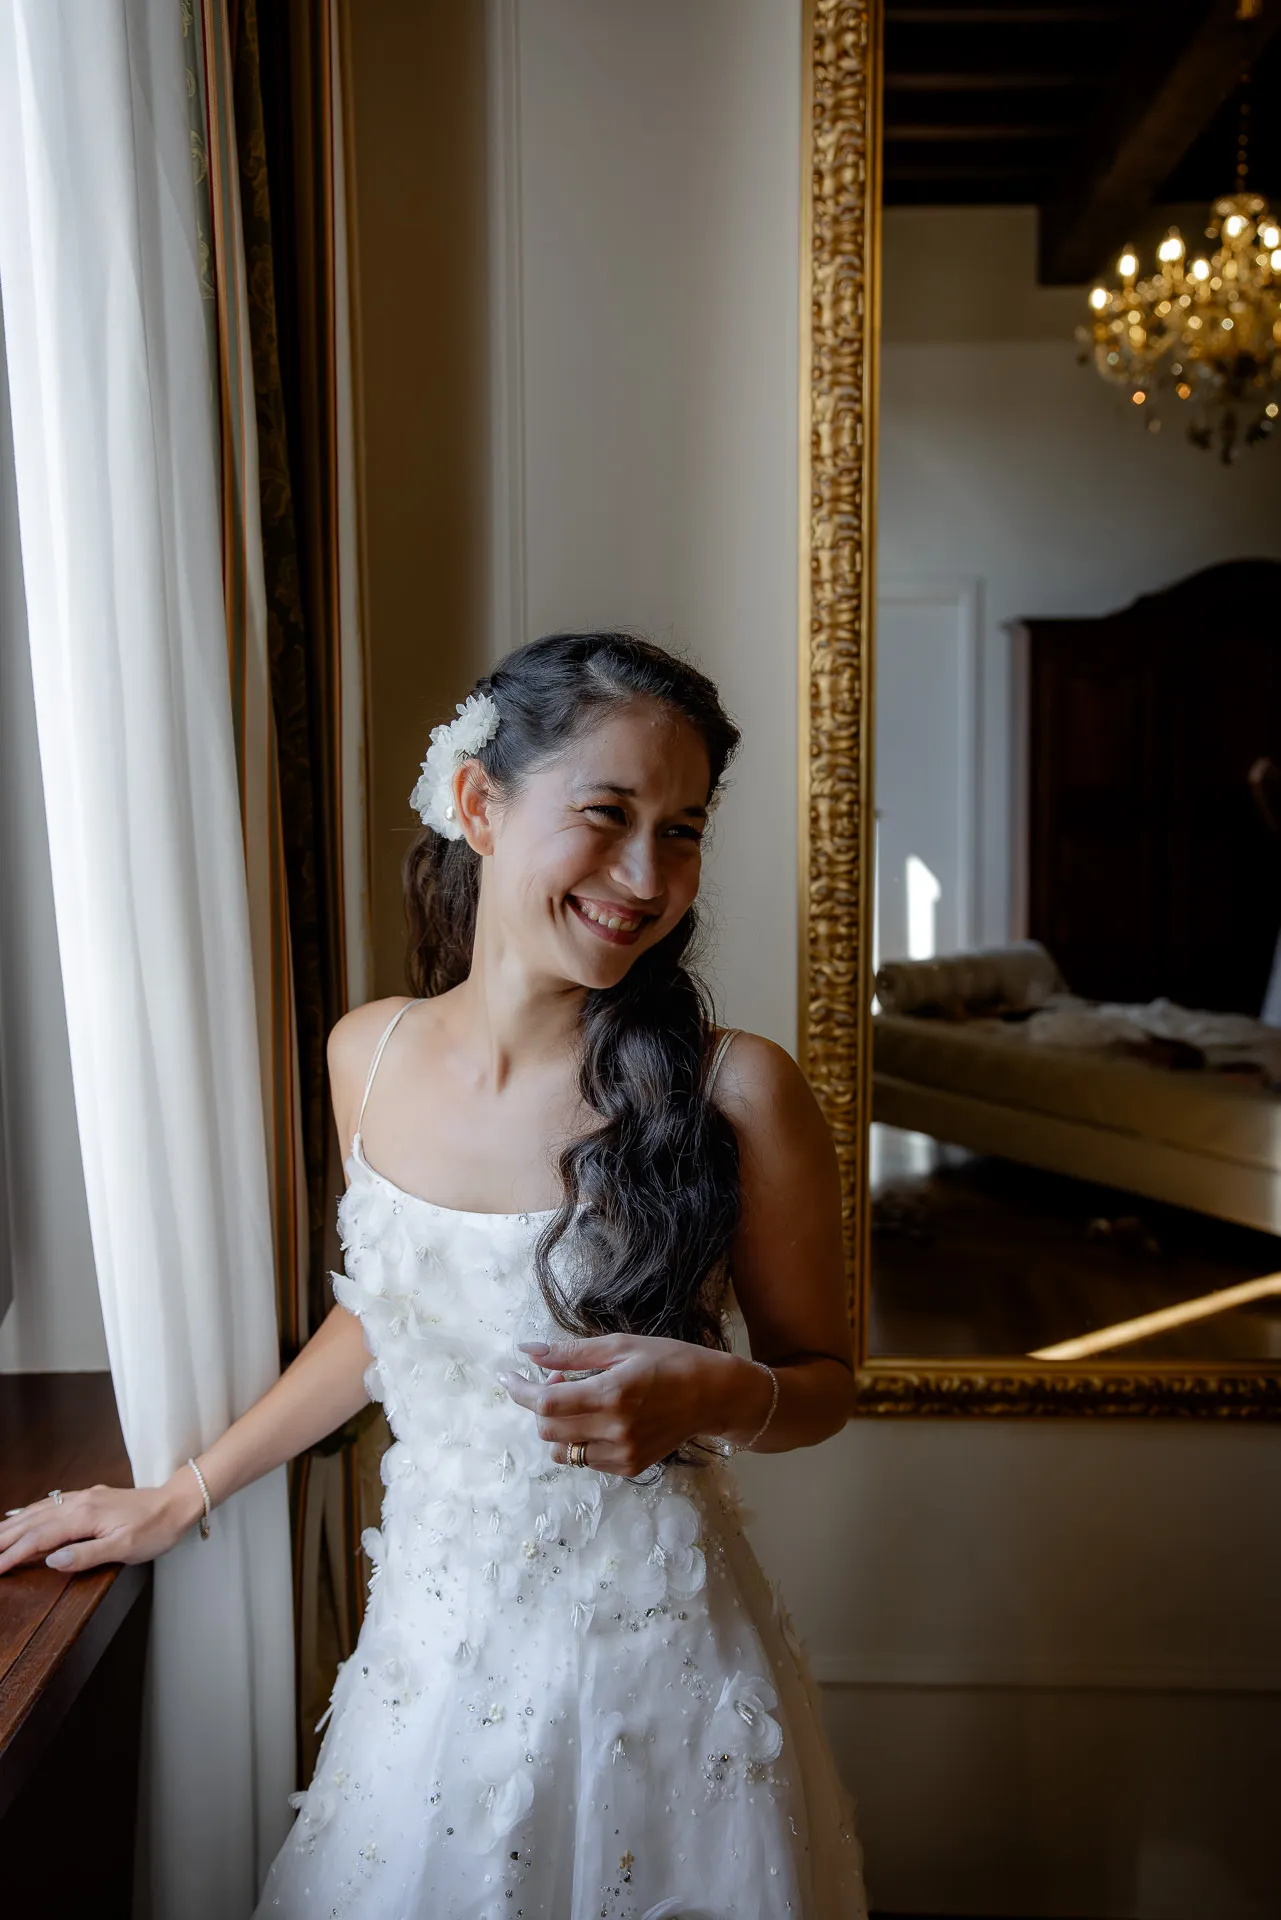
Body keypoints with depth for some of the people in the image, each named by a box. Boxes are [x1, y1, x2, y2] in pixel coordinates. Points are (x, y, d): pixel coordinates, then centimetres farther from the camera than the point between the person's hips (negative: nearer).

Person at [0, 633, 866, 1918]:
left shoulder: (734, 1093, -18)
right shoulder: (369, 1053, -6)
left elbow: (821, 1377, -3)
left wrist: (714, 1393, -25)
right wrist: (177, 1500, 17)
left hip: (651, 1665, -3)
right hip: (432, 1648, 4)